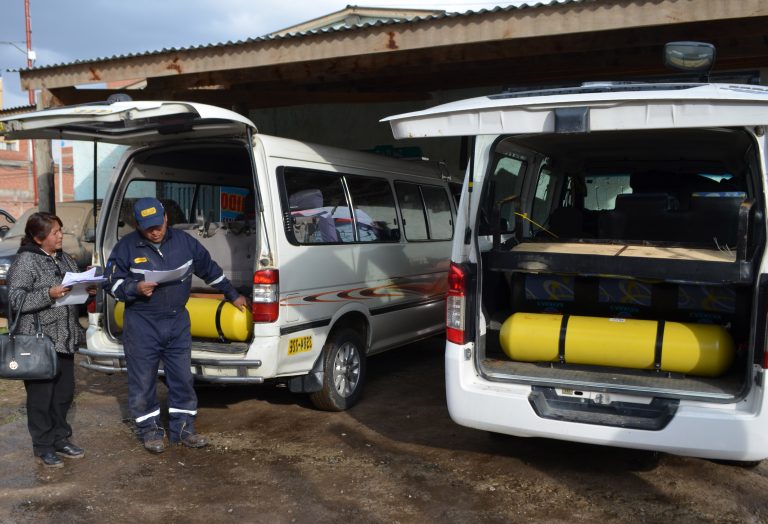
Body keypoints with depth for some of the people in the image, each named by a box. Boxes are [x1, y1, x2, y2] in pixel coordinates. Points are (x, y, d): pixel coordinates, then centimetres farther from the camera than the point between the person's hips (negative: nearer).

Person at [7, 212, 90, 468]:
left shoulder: (63, 258, 12)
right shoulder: (25, 262, -11)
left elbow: (75, 288, 23)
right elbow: (15, 299, -16)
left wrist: (87, 289, 2)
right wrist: (48, 295, -27)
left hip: (65, 339, 7)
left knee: (64, 392, 14)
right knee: (41, 395, 3)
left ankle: (61, 438, 29)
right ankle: (43, 446, 16)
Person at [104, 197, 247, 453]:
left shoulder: (184, 241, 3)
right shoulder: (126, 247, -4)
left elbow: (210, 269, 14)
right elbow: (112, 282, -1)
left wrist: (232, 295, 20)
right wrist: (136, 288, -20)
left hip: (178, 322, 2)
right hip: (141, 325, -2)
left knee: (183, 378, 8)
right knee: (143, 382, 5)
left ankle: (183, 428, 22)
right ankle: (150, 430, 21)